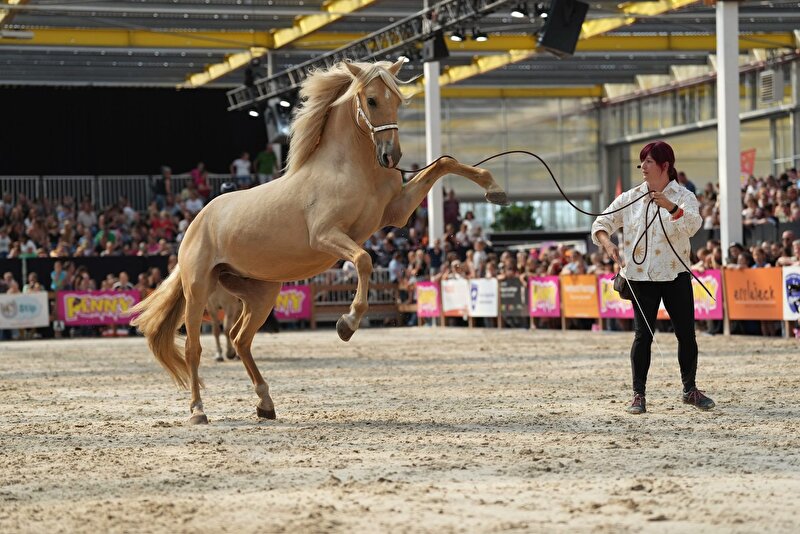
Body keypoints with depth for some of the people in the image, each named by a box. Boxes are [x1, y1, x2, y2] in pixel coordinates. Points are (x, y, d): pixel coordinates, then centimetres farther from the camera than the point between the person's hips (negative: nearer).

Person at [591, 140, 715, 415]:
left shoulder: (683, 196, -1)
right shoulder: (631, 198, 5)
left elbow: (692, 225, -19)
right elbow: (601, 223, 6)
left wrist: (670, 207, -36)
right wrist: (607, 243, -14)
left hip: (675, 274, 0)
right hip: (641, 276, 0)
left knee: (687, 333, 3)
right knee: (643, 335, -4)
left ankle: (690, 389, 21)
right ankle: (638, 394, 3)